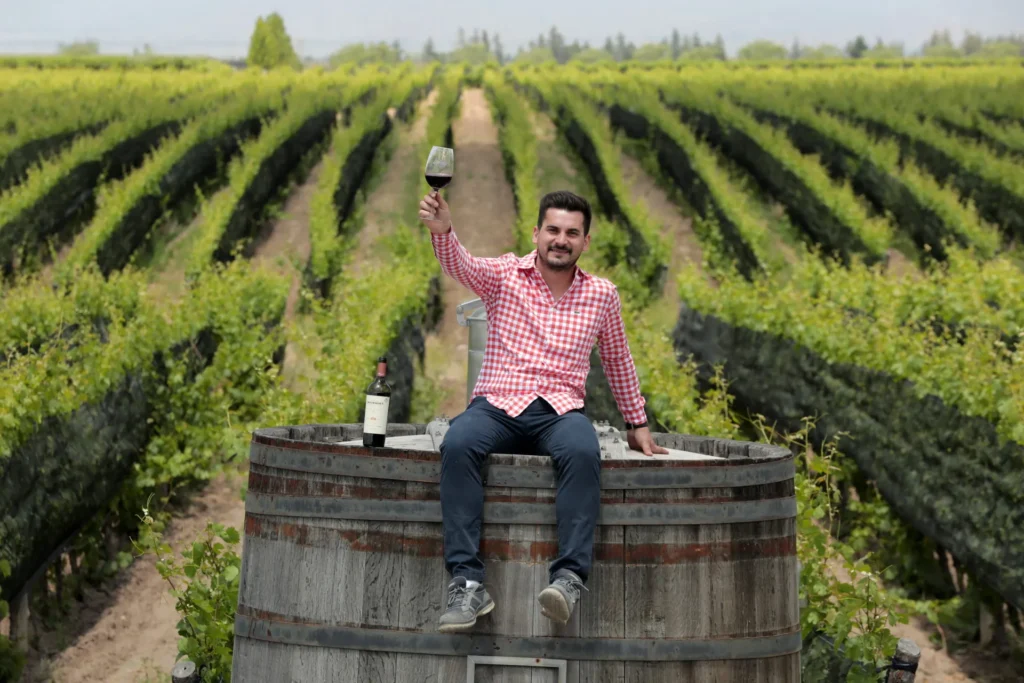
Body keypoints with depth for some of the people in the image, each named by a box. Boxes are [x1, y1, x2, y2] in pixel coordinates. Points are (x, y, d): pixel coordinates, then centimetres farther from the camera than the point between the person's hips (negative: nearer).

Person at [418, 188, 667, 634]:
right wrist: (442, 230, -38)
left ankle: (570, 576, -42)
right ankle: (467, 582, -39)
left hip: (561, 412, 1)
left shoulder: (602, 295, 13)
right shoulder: (504, 275, 7)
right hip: (496, 406, -1)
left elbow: (618, 360, 28)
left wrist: (637, 424, 33)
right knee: (457, 446, -35)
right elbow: (459, 265, -15)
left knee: (583, 453, -36)